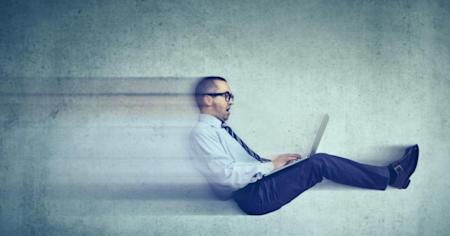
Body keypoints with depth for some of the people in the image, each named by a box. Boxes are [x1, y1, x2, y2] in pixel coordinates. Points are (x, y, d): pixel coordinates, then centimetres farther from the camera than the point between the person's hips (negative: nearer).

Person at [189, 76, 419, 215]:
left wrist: (275, 160, 3)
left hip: (258, 185, 9)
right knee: (318, 163, -16)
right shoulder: (202, 133, -12)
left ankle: (386, 174, 2)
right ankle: (389, 176, -6)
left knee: (317, 162, -2)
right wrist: (271, 165, -13)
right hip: (254, 196, -9)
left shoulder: (220, 129, 19)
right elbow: (229, 175, -21)